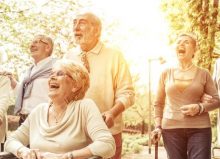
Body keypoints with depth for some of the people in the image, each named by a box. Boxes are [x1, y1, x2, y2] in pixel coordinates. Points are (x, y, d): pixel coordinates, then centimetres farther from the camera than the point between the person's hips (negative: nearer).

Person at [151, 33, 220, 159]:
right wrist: (158, 126, 3)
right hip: (171, 129, 1)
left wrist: (199, 108, -13)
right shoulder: (166, 73, 8)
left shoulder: (203, 74, 4)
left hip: (199, 129, -1)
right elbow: (158, 103, 13)